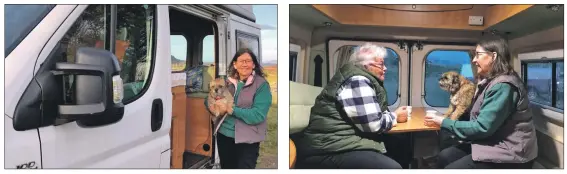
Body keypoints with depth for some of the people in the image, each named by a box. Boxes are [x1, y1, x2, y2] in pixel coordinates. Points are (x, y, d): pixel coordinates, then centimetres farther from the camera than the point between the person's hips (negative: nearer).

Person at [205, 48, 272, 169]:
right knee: (226, 168, 21)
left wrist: (232, 110, -22)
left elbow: (258, 115, -19)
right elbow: (209, 101, 12)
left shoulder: (261, 84, -11)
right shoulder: (227, 82, 5)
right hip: (224, 135, 6)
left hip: (247, 140, -5)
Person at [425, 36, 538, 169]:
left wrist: (444, 122, -14)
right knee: (443, 157, 0)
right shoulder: (489, 82, 11)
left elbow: (482, 127, -22)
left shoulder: (503, 86, -20)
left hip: (509, 154, -9)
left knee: (450, 167, -16)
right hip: (492, 144, 9)